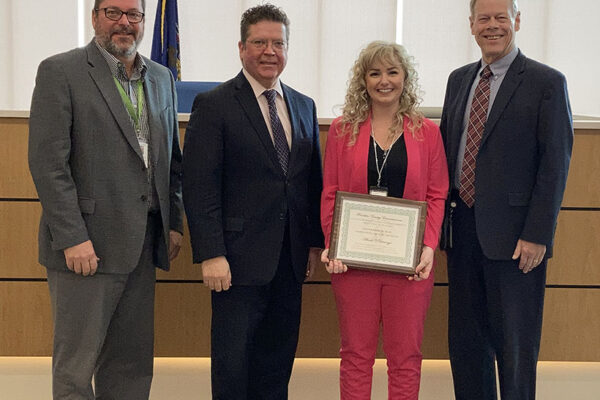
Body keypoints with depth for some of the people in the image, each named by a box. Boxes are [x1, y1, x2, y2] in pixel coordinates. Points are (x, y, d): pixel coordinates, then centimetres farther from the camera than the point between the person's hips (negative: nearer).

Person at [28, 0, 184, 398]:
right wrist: (72, 238, -17)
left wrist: (174, 223, 11)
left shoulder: (161, 78, 15)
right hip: (87, 246, -6)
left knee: (133, 365, 11)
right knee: (75, 368, 2)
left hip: (143, 246, 6)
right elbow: (48, 162, -11)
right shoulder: (60, 72, -5)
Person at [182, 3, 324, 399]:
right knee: (233, 360, 4)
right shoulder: (214, 105, -5)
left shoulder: (304, 106, 13)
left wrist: (315, 241, 10)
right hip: (240, 259, -5)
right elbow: (200, 188, -11)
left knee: (277, 362, 13)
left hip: (291, 261, 5)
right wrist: (210, 255, -16)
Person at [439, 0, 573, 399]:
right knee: (465, 341, 13)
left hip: (513, 237, -5)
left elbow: (555, 167, -9)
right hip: (463, 230, 6)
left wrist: (537, 235, -15)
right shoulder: (459, 80, 13)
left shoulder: (546, 82, -5)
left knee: (515, 347, 4)